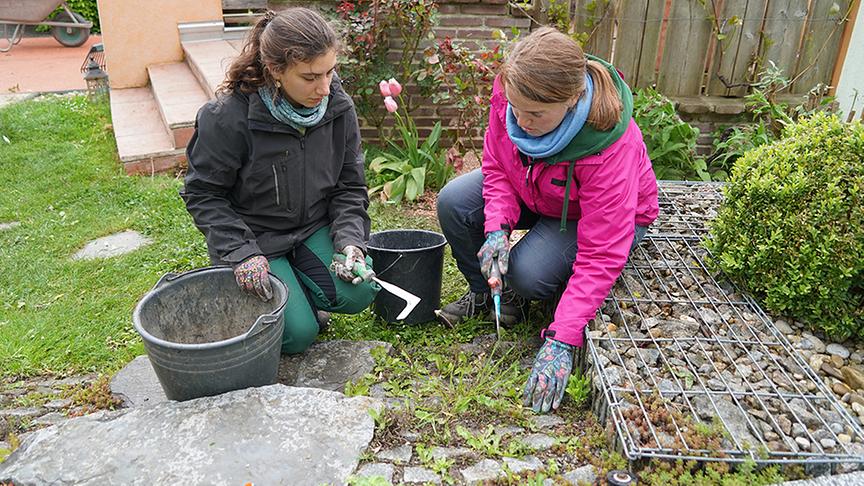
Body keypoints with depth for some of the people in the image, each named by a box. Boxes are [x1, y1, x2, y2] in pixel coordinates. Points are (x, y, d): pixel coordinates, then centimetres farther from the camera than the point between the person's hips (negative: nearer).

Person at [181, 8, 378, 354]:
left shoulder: (338, 108, -9)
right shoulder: (228, 117, -23)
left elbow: (349, 187, -1)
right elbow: (203, 195, -13)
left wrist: (350, 241, -17)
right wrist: (242, 253, -24)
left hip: (314, 229, 4)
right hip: (253, 239, -4)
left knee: (359, 293, -18)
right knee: (298, 334, -14)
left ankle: (298, 289, 13)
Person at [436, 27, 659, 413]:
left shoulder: (611, 146, -40)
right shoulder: (511, 93, -27)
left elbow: (601, 257, -37)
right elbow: (496, 165, -11)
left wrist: (561, 342, -41)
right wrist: (497, 227, -29)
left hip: (603, 216, -4)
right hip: (529, 191, 5)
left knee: (529, 273, -30)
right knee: (454, 202, -18)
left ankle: (516, 293, 10)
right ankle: (484, 293, 7)